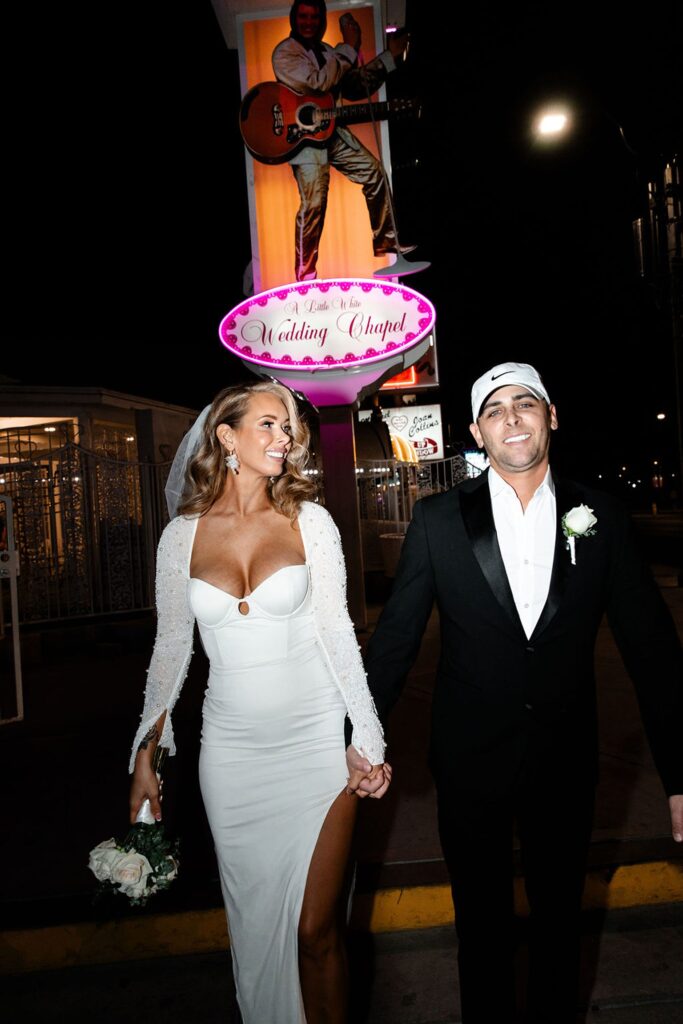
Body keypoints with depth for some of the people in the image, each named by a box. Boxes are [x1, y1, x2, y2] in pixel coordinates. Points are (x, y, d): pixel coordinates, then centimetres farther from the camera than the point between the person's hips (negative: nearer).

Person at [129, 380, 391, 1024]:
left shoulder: (309, 521, -3)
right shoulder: (182, 534, 0)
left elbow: (336, 631, -2)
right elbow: (171, 646, 6)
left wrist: (369, 739, -5)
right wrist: (144, 758, 7)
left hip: (316, 741, -1)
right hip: (232, 749, 2)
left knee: (315, 928, 7)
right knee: (255, 921, 17)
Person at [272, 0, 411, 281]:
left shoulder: (327, 52, 17)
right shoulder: (285, 52, -7)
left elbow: (356, 87, 19)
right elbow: (319, 82, -23)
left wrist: (390, 55, 15)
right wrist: (349, 47, -17)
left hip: (331, 130, 8)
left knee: (373, 172, 7)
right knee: (314, 205, -18)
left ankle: (385, 242, 17)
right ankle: (305, 277, -10)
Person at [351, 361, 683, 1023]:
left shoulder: (601, 519, -6)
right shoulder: (438, 519, -9)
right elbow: (395, 636, -5)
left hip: (565, 762, 1)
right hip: (469, 761, -1)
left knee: (559, 918, 24)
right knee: (481, 922, 21)